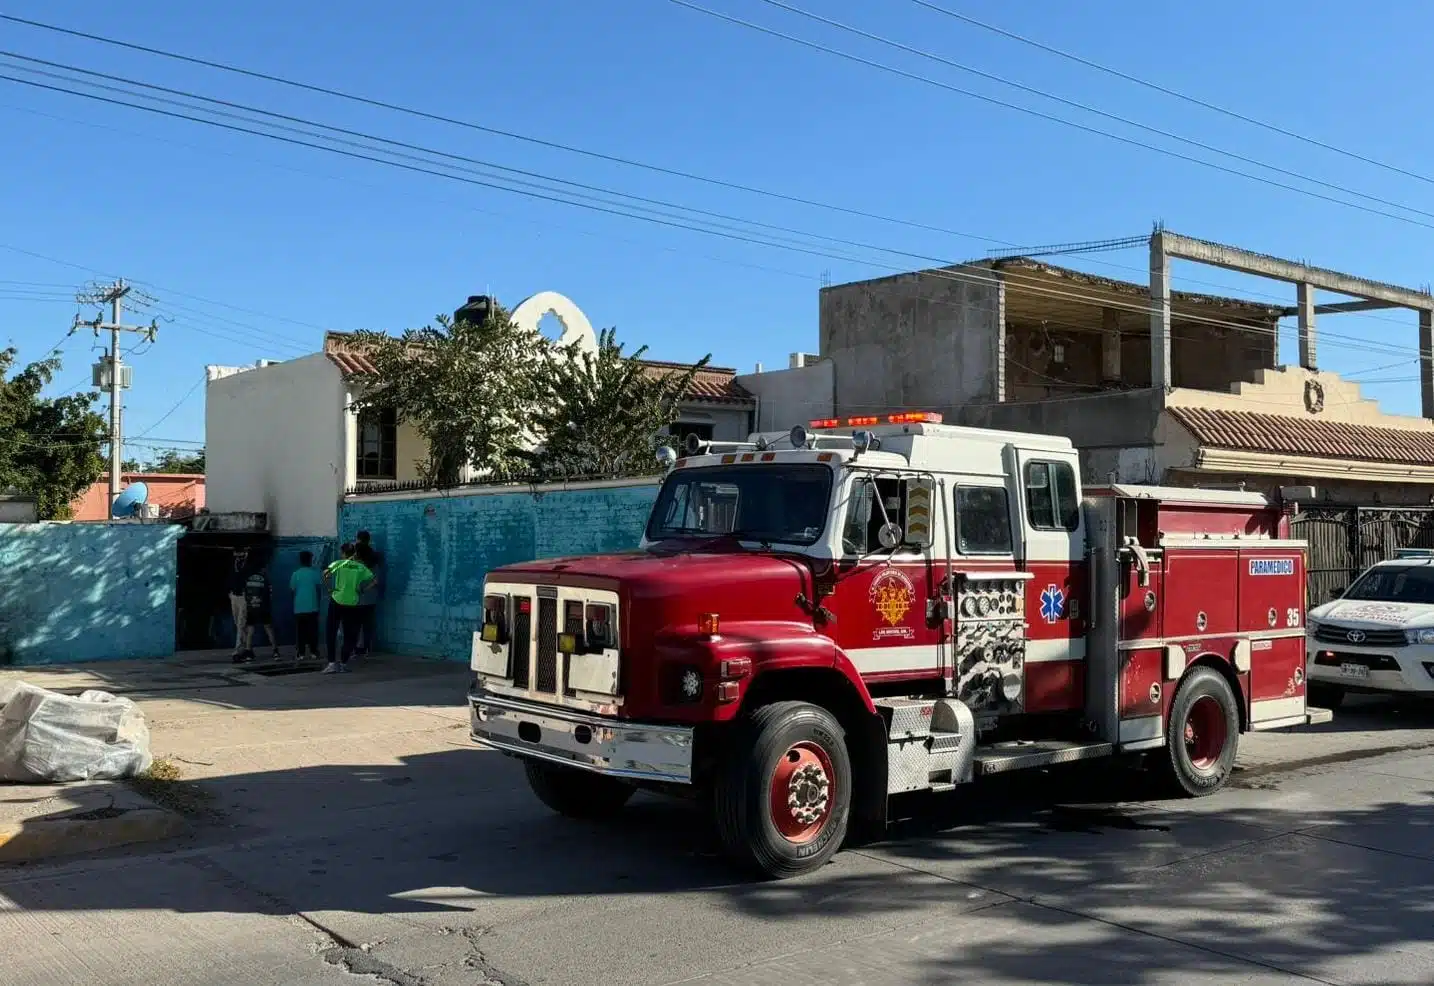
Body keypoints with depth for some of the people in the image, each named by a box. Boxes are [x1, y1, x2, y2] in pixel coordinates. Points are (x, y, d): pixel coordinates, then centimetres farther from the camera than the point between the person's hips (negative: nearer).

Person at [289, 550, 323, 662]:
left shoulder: (296, 574, -3)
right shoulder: (315, 573, -3)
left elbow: (292, 589, 1)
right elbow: (320, 589, 2)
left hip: (299, 608, 0)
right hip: (312, 607, 0)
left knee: (300, 631, 3)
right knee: (313, 630, 5)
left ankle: (300, 653, 0)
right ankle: (314, 652, 4)